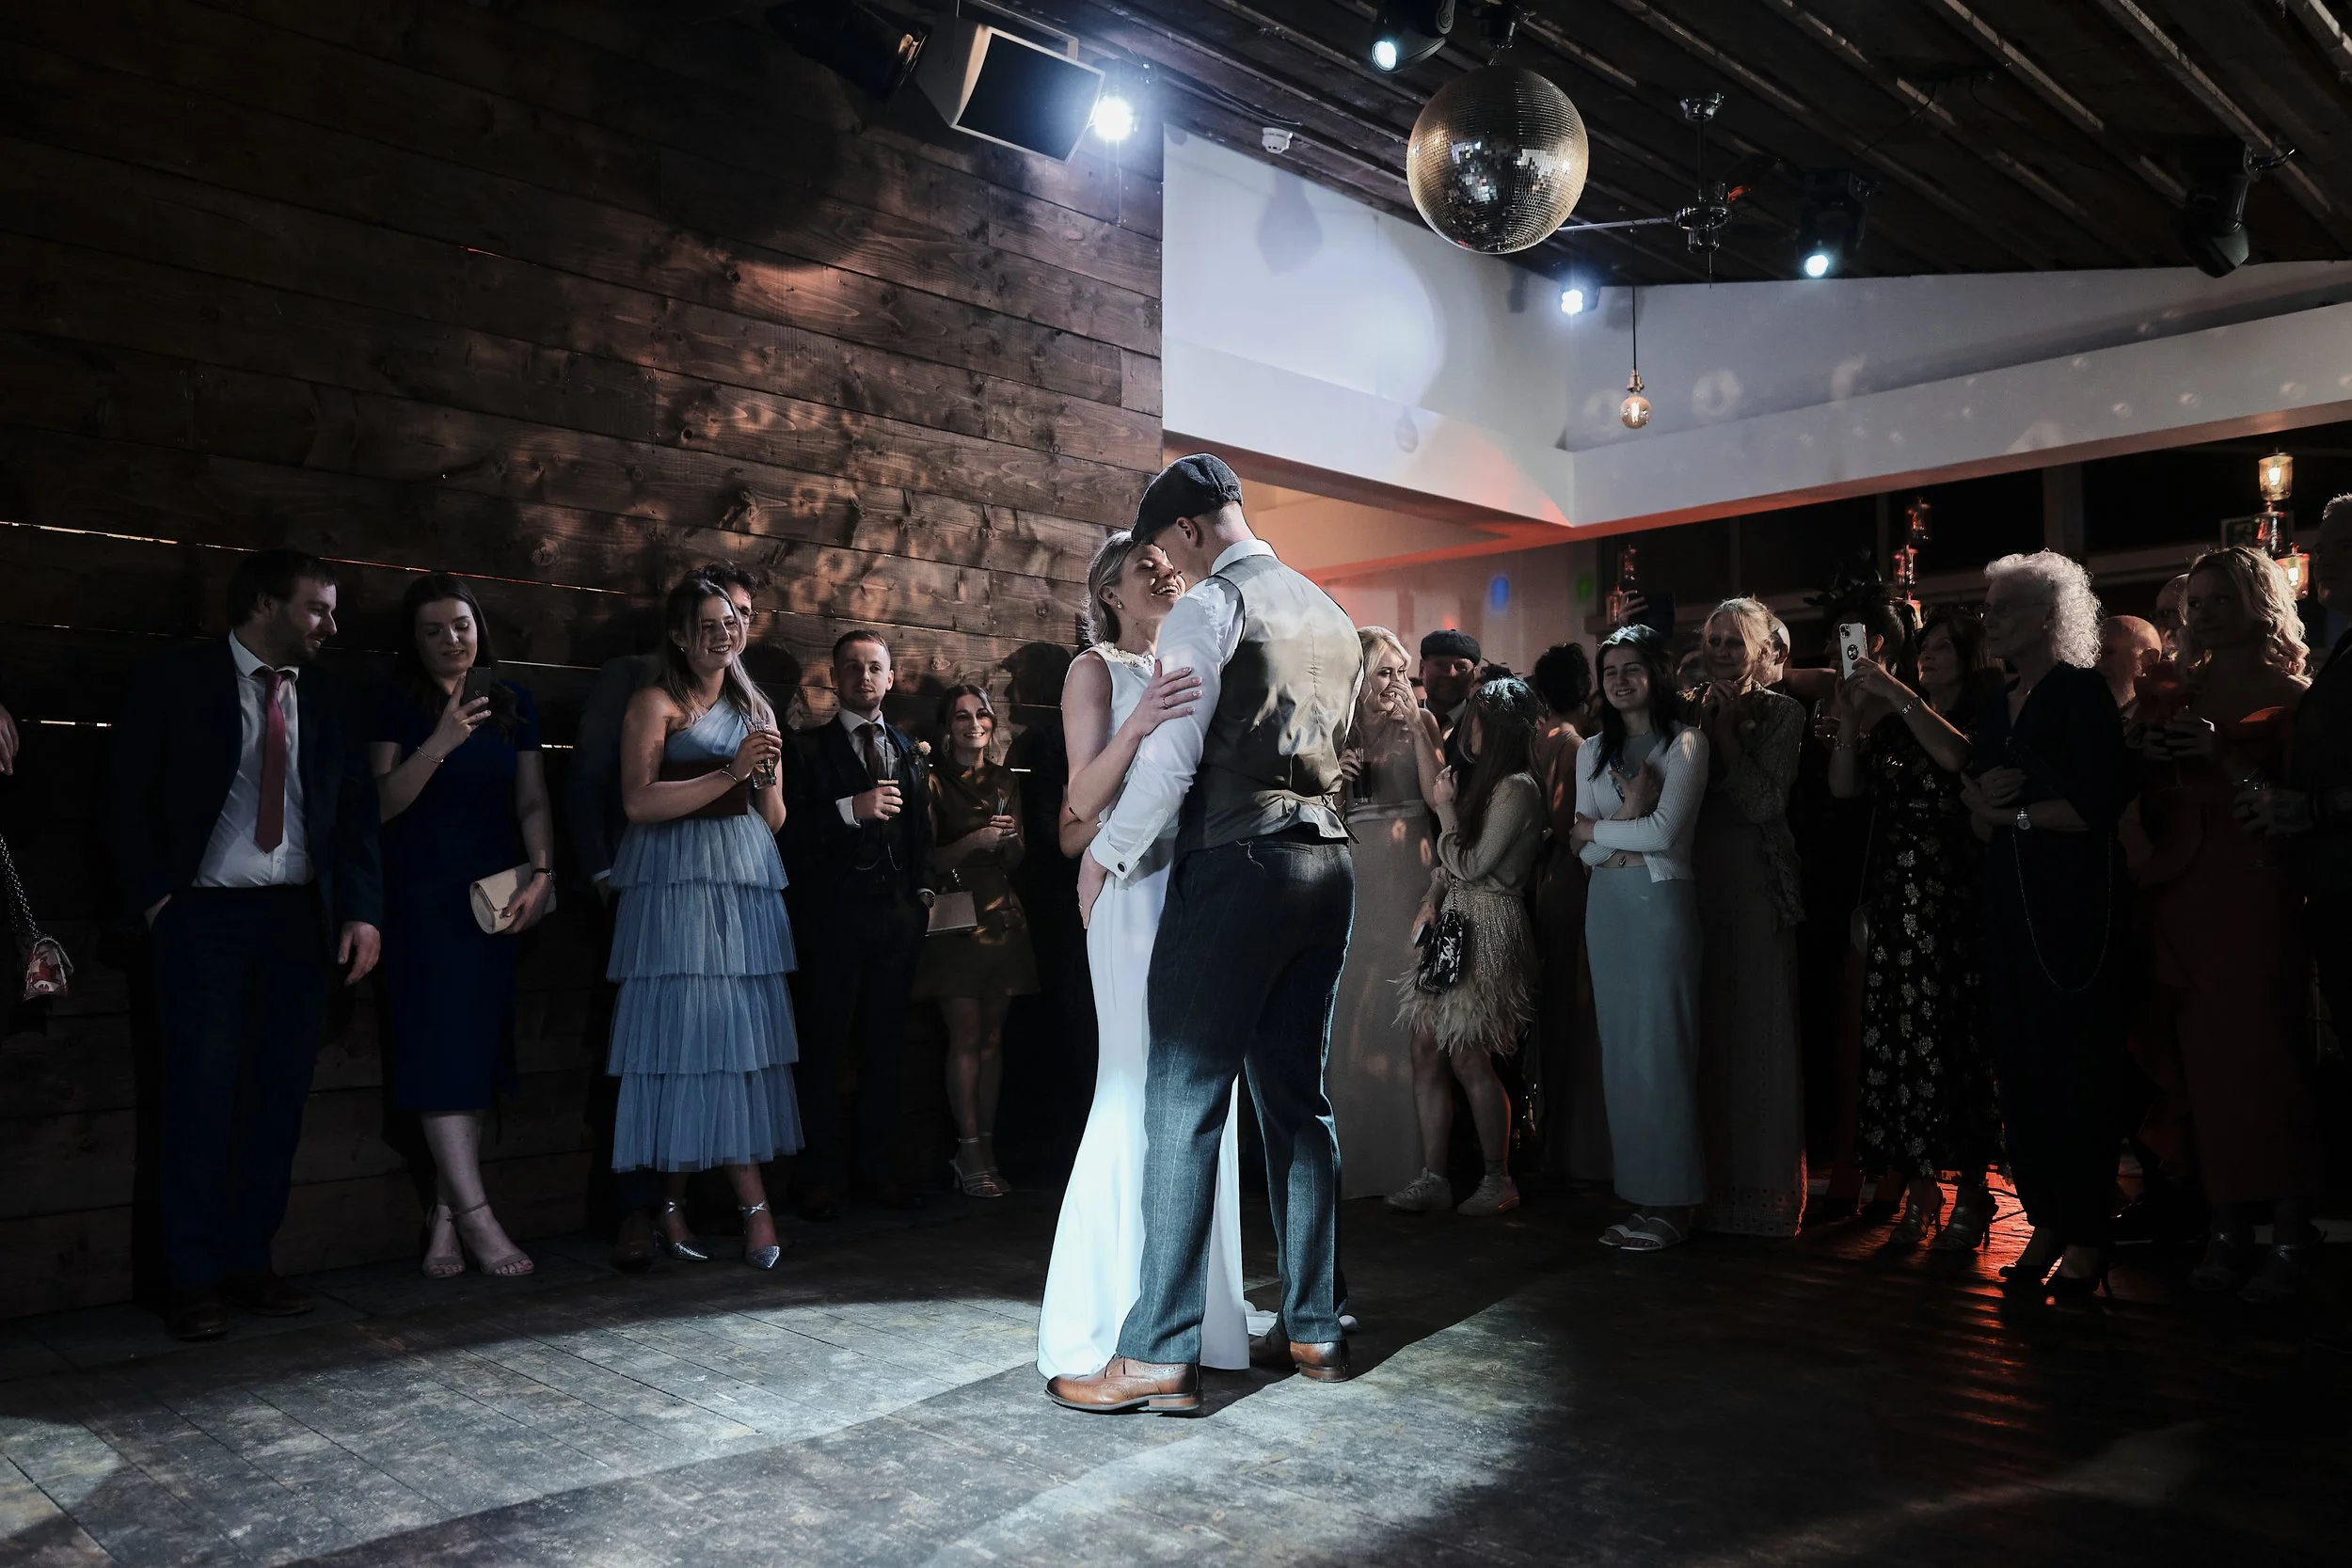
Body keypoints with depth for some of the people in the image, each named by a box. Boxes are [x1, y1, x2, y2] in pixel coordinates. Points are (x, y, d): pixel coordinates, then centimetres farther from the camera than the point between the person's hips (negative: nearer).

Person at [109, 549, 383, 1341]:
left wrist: (362, 910, -1)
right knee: (202, 1096, -1)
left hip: (297, 917, 4)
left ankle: (249, 1262, 17)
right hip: (203, 914, -3)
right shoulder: (172, 682, 0)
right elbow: (128, 799, 1)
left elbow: (357, 809, 8)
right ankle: (194, 1278, 10)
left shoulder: (324, 697, 10)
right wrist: (154, 898, -8)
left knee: (279, 1096, 5)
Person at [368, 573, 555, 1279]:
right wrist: (439, 744, -22)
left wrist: (541, 873, -5)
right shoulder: (398, 707, -1)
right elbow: (382, 803, -9)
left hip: (493, 896, 4)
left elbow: (532, 800, 8)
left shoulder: (514, 704, 9)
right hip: (422, 897, -3)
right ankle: (476, 1216, -4)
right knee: (441, 1047, -8)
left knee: (478, 1049, 4)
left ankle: (444, 1216, 13)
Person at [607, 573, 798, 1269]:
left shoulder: (756, 709, 20)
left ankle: (749, 1198, 3)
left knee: (744, 1030, 0)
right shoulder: (656, 703, 3)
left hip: (747, 881, 5)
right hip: (677, 882, -5)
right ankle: (672, 1201, -2)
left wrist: (767, 775, -2)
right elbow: (640, 802, -11)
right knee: (685, 1028, -8)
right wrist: (730, 772, -13)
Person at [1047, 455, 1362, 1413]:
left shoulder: (1209, 607, -6)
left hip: (1236, 866, -8)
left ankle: (1161, 1358, -2)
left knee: (1185, 1106, -5)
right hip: (1326, 865, 8)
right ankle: (1313, 1329, 21)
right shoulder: (1331, 616, 19)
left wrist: (1106, 856, -1)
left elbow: (1169, 761, -13)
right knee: (1296, 1100, 14)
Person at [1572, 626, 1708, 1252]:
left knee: (1660, 1044, -5)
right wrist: (1630, 816, -11)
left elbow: (1665, 833, -13)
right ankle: (1637, 1192, 13)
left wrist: (1597, 829, -1)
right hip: (1607, 903, 6)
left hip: (1661, 899, -5)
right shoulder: (1593, 750, 13)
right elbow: (1585, 849, 6)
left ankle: (1672, 1201, 4)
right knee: (1619, 1046, 6)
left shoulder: (1685, 742, -2)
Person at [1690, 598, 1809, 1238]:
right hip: (1700, 884, 4)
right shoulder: (1694, 712, 12)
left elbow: (1764, 803, -13)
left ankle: (1765, 1190, 10)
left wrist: (1725, 730, -10)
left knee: (1760, 1031, 0)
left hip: (1755, 885, -4)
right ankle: (1712, 1181, 16)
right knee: (1708, 1031, 6)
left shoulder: (1783, 713, 0)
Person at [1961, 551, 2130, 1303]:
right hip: (2009, 900, 7)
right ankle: (2046, 1223, 15)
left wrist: (2013, 811, -7)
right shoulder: (1994, 711, 16)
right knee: (2020, 1065, 6)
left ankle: (2086, 1237, 6)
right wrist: (1979, 798, -6)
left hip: (2075, 898, -7)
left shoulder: (2081, 692, -5)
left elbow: (2098, 804, -16)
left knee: (2075, 1065, -3)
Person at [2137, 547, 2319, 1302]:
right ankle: (2227, 1225, 8)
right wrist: (2153, 763, -2)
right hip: (2184, 893, 5)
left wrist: (2225, 758, -18)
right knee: (2205, 1061, 3)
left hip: (2257, 893, -5)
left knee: (2261, 1054, -9)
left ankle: (2290, 1231, -1)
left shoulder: (2288, 698, 1)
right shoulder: (2183, 698, 16)